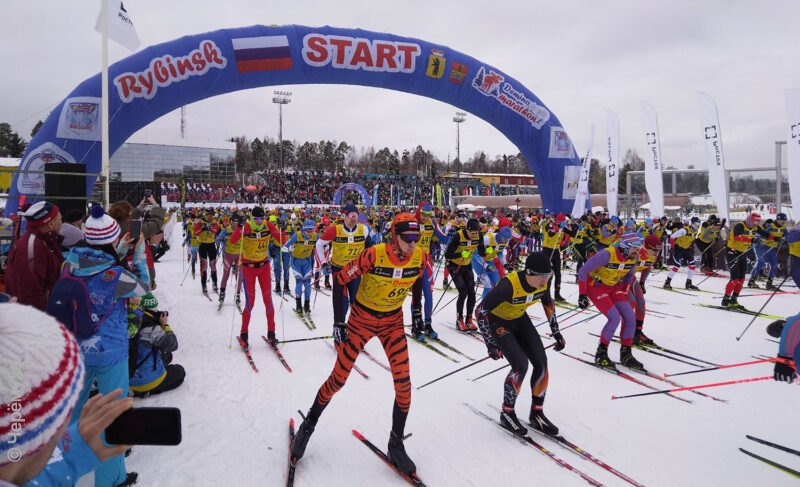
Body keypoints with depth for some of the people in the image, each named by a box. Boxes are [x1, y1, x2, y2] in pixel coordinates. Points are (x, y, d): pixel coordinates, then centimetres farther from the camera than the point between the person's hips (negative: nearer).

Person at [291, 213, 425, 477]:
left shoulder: (419, 257, -15)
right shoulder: (373, 255, -29)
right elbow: (341, 280, -19)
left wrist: (417, 309, 11)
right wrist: (339, 322, -20)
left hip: (393, 321, 3)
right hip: (362, 319, -3)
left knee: (403, 382, -7)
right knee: (339, 378, 4)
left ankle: (396, 443, 14)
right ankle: (308, 425, 31)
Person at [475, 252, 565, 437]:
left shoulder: (544, 283, -18)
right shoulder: (508, 285, -37)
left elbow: (547, 302, 7)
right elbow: (480, 311, -29)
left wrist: (556, 331, 7)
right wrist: (490, 344, -30)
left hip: (520, 319, 6)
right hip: (498, 321, -6)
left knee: (541, 363, -5)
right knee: (521, 365, -19)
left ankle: (536, 413, 14)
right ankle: (507, 414, 3)